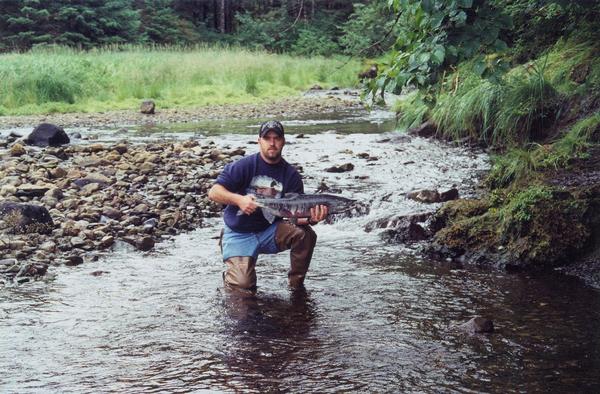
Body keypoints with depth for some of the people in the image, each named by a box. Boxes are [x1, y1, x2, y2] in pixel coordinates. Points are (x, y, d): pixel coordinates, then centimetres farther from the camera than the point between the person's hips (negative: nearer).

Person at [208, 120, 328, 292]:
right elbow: (213, 192, -15)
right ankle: (230, 274, 18)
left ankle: (296, 284, -4)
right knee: (243, 285, -20)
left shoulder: (291, 175, -2)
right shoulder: (244, 166, -10)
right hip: (239, 234, -3)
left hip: (270, 232, 3)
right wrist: (239, 199, -33)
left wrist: (310, 219, -31)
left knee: (305, 234, -24)